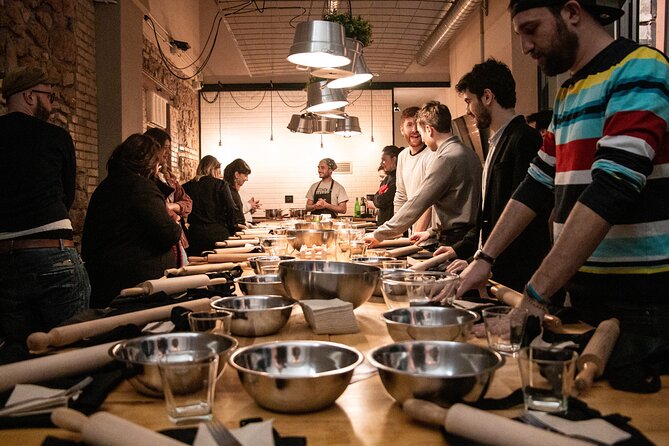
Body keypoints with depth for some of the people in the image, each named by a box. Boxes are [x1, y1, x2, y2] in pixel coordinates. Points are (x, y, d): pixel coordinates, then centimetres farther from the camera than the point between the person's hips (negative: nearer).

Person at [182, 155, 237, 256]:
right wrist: (231, 230, 3)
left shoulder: (187, 186, 6)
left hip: (195, 236, 3)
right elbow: (231, 209, -8)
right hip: (218, 234, -3)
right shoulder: (221, 185, -2)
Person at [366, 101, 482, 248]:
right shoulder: (468, 153, 13)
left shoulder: (446, 159, -16)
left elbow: (417, 204, -16)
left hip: (455, 241, -9)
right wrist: (433, 231, 20)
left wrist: (379, 234, -9)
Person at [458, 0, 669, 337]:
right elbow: (537, 183, 16)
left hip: (639, 299, -7)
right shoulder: (567, 94, 15)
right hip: (583, 290, 7)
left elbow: (613, 188, -24)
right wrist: (485, 259, 7)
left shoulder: (638, 71, -11)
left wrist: (535, 297, -28)